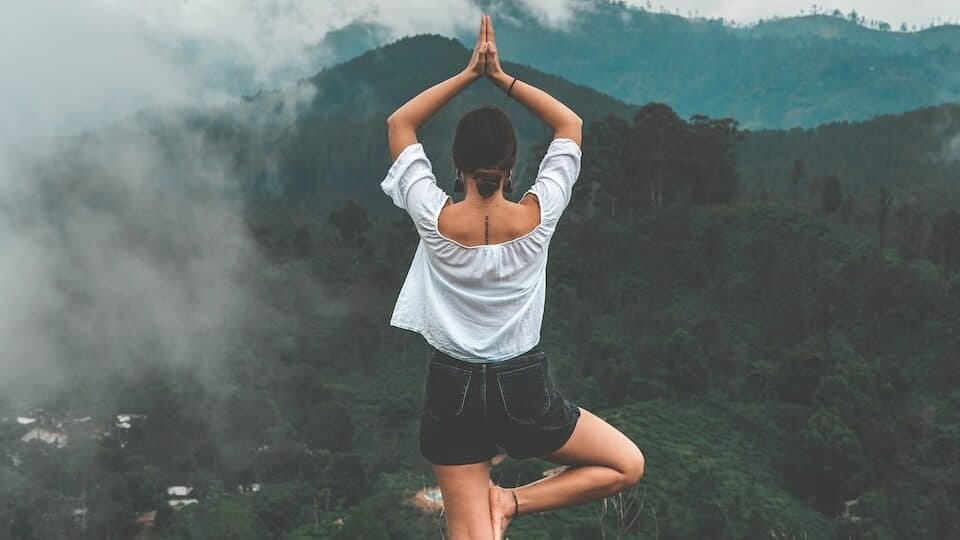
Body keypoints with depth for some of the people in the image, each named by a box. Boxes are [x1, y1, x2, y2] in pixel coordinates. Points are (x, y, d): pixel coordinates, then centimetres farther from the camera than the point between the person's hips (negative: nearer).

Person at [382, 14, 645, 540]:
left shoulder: (435, 219, -12)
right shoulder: (536, 216, -12)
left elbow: (398, 124, 2)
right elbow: (570, 124, 3)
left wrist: (468, 74, 1)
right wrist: (501, 76, 0)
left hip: (453, 388, 1)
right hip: (523, 386, -1)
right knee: (628, 464, 17)